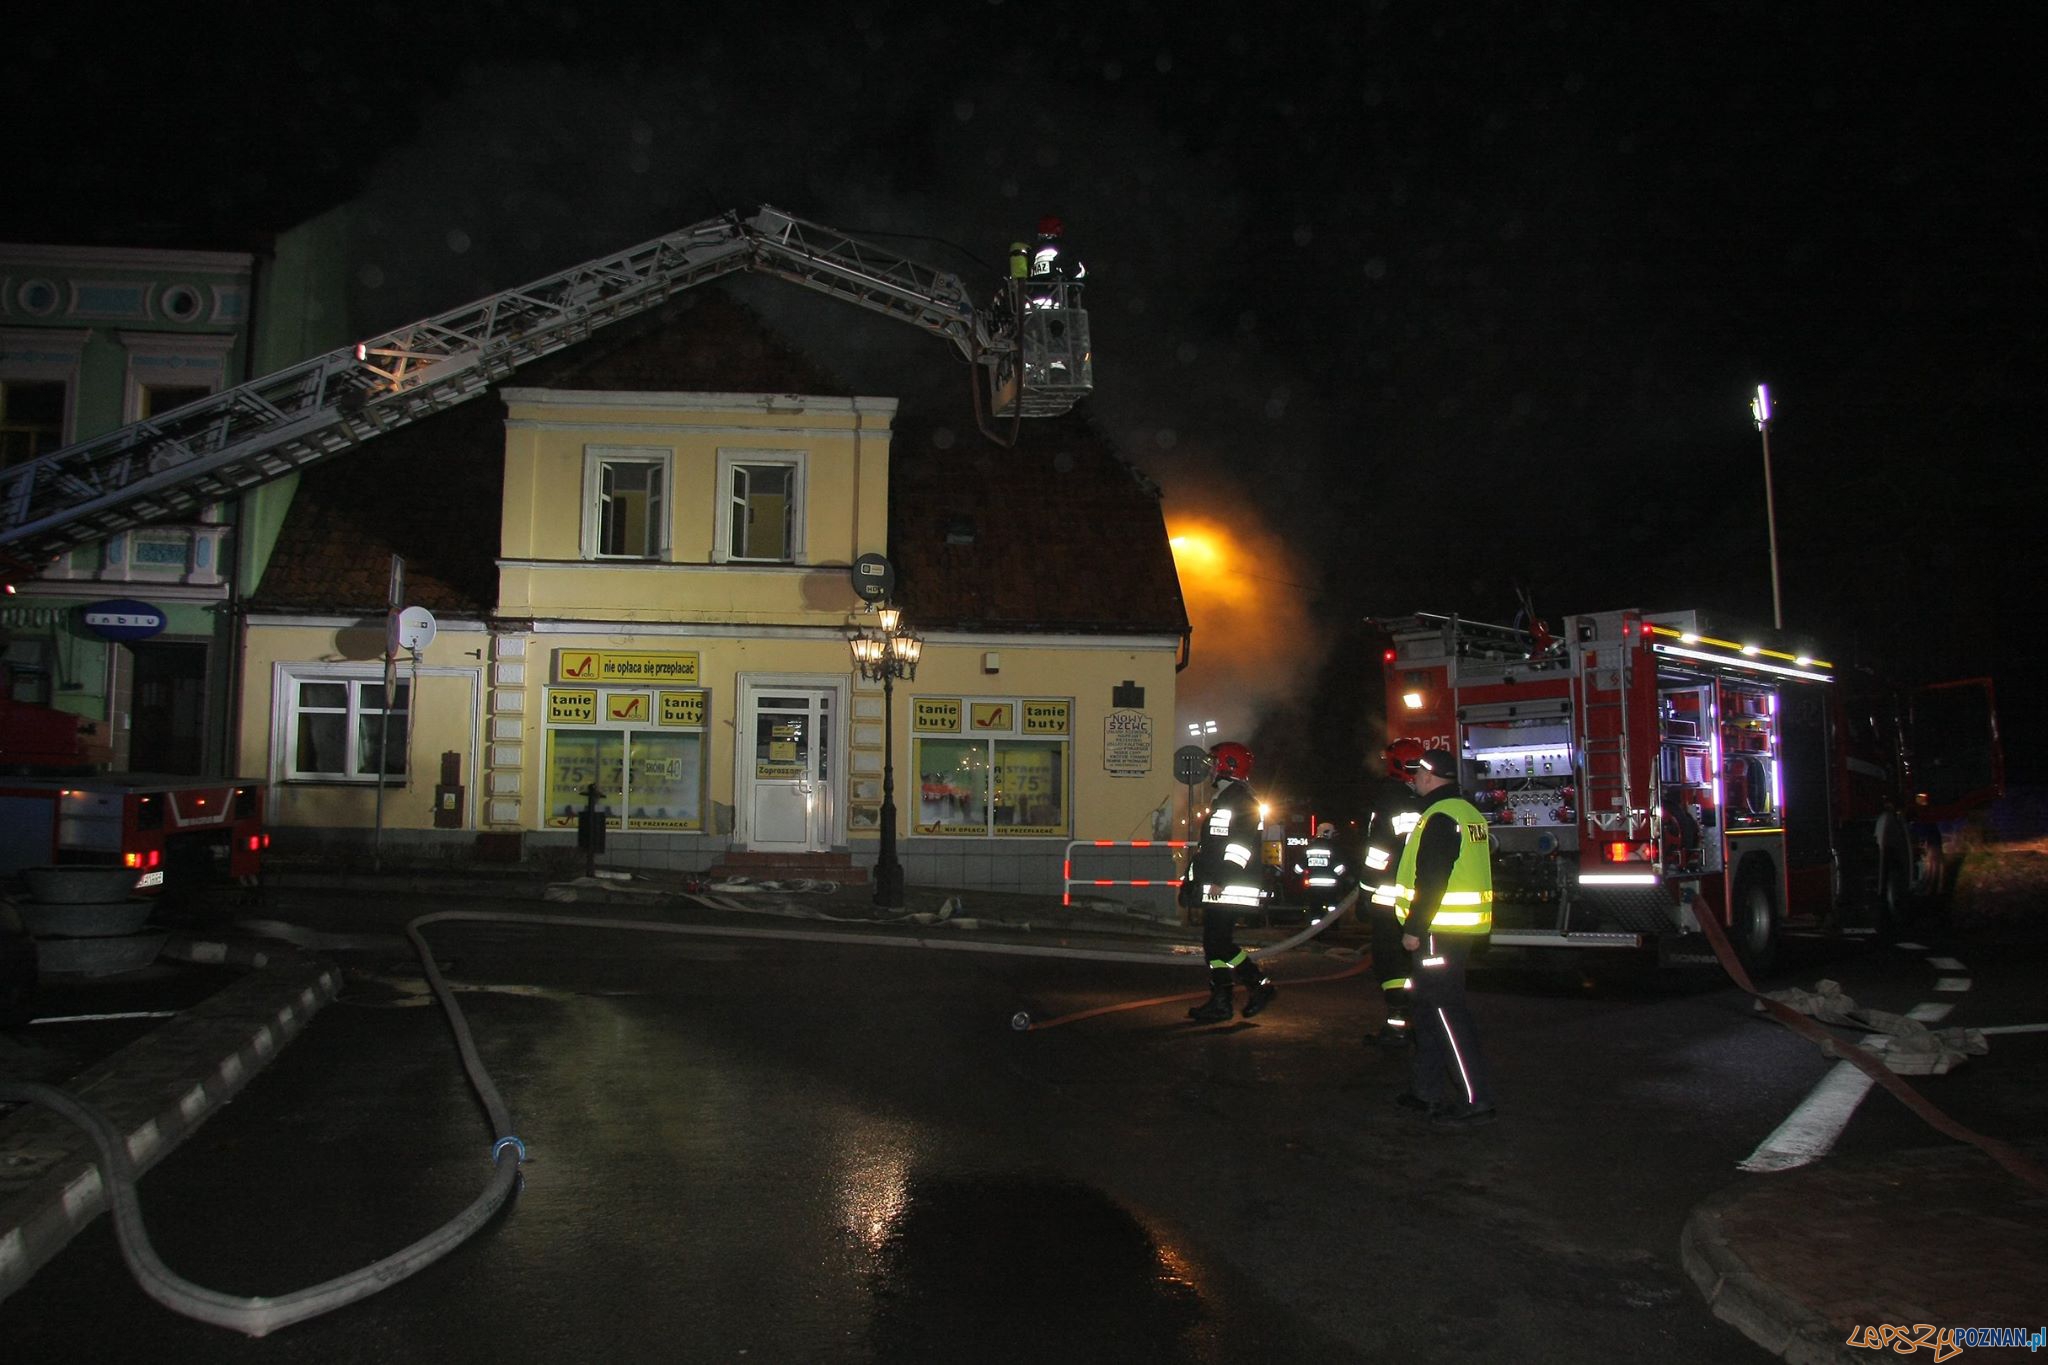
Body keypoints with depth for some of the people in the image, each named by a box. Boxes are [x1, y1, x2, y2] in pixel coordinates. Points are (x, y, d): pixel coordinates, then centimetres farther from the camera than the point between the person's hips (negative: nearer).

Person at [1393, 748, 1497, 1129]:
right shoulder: (1467, 811, 15)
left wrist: (1414, 928, -18)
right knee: (1430, 1007, 17)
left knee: (1445, 1009, -8)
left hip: (1441, 929, -11)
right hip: (1460, 927, 11)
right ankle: (1428, 1088, 24)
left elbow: (1432, 881, -23)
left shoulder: (1441, 818, -17)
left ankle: (1475, 1100, -8)